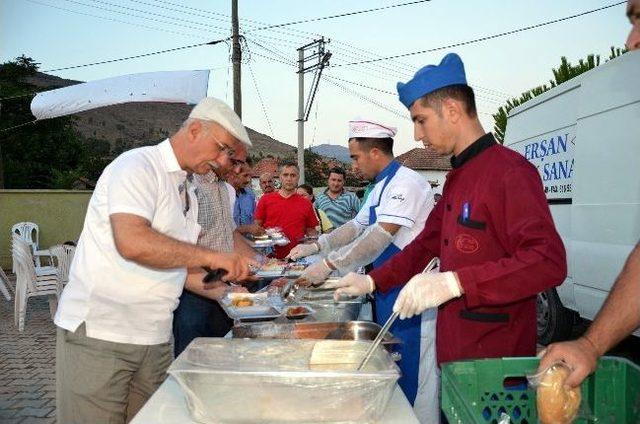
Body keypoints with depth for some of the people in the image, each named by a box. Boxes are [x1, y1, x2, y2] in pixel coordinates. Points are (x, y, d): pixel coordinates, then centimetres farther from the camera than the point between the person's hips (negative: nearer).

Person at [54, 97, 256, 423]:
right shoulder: (138, 166, -13)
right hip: (98, 333, -8)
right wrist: (209, 256, -23)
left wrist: (226, 292, 5)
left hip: (155, 338, 8)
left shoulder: (187, 192, 14)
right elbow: (133, 243, -29)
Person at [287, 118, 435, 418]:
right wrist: (315, 247, 13)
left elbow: (378, 238, -27)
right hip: (389, 290, 10)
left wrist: (330, 264, -24)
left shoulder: (405, 183, -18)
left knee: (411, 378, -1)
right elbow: (356, 227, 22)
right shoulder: (381, 187, 14)